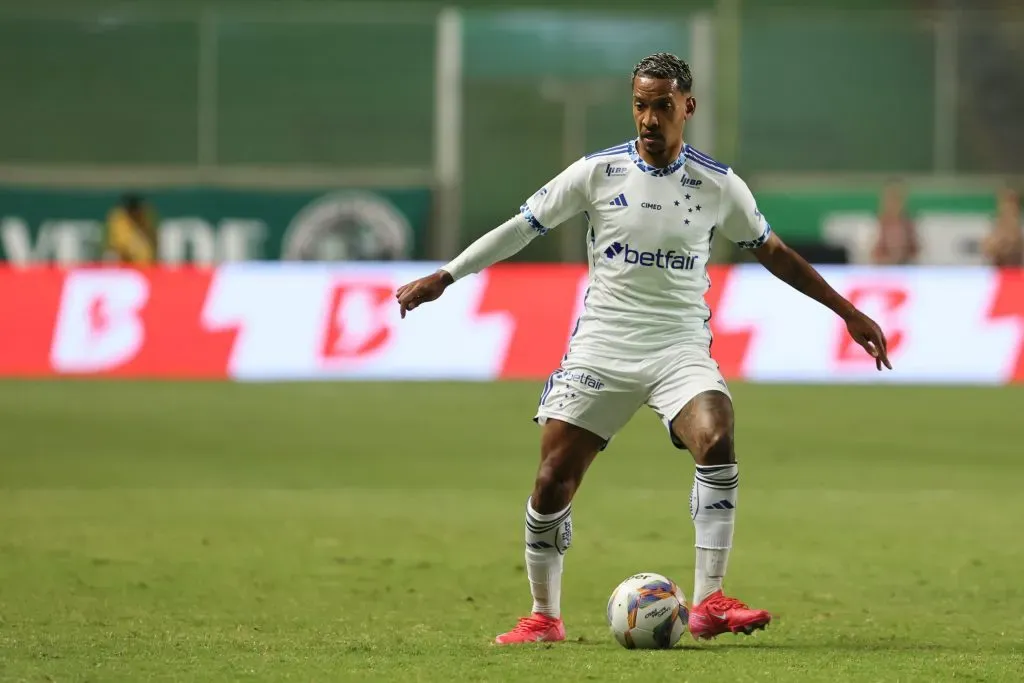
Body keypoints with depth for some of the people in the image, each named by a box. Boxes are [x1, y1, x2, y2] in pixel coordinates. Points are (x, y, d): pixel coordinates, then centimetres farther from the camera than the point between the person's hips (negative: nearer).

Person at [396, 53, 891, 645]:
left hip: (681, 349, 0)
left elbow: (773, 252, 14)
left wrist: (848, 312, 15)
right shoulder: (597, 172, 0)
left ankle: (709, 603, -25)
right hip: (601, 347, 1)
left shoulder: (718, 185, 1)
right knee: (552, 484, -5)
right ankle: (544, 617, 16)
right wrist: (443, 278, 3)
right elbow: (522, 227, 7)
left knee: (717, 442, -28)